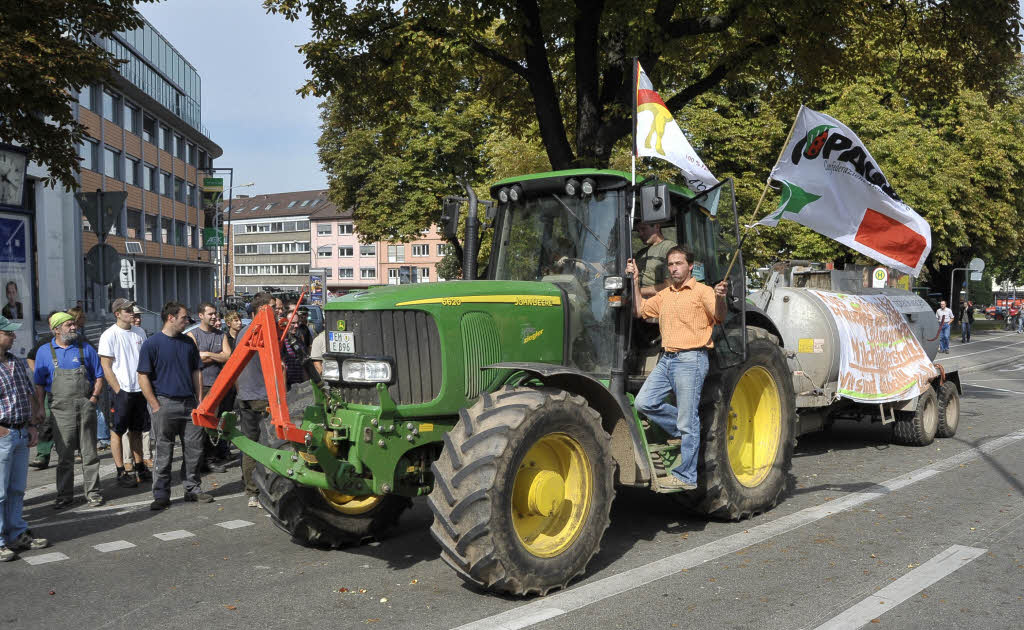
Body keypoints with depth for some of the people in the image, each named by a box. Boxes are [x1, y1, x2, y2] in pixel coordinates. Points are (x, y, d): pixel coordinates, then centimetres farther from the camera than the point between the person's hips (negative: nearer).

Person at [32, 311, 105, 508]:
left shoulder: (86, 348, 8)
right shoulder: (45, 352, 7)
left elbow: (99, 377, 11)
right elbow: (39, 384, 8)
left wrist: (93, 399, -3)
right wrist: (40, 410, 0)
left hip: (85, 408, 0)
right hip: (61, 409, 0)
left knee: (89, 452, 3)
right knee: (64, 455, 5)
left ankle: (93, 492, 11)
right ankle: (65, 494, 15)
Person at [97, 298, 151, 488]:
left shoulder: (139, 332, 9)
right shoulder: (109, 335, -8)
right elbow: (106, 367, -9)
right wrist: (118, 391, -13)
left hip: (139, 389, 6)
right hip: (121, 390, -6)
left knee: (137, 430, 13)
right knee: (117, 431, 1)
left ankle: (139, 468, 22)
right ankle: (121, 472, 6)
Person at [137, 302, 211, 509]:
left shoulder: (188, 342, 12)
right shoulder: (152, 344, -4)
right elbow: (143, 377, -6)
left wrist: (199, 401, 9)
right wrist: (156, 406, -10)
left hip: (189, 403, 5)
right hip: (165, 403, -5)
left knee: (195, 449, 7)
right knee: (164, 452, 1)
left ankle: (193, 489, 20)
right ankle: (161, 495, 9)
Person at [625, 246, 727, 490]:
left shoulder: (702, 291, -2)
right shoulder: (665, 295, 20)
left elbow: (720, 318, -13)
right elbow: (640, 310, 19)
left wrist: (720, 298, -33)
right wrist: (635, 281, 13)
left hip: (691, 360, -7)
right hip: (667, 359, 7)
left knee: (688, 422, -3)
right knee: (644, 402, -2)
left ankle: (686, 476, 5)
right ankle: (683, 432, 16)